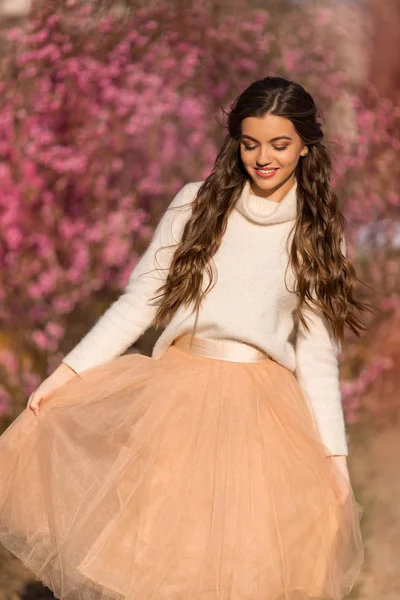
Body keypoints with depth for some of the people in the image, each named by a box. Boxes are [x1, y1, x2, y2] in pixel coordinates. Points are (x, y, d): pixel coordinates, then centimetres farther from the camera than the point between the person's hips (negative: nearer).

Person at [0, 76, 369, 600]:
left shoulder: (318, 235, 8)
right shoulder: (197, 203, 7)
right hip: (175, 391, 0)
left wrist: (335, 454, 1)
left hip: (262, 406, 0)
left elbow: (317, 352, 7)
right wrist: (68, 371, -1)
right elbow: (139, 301, 6)